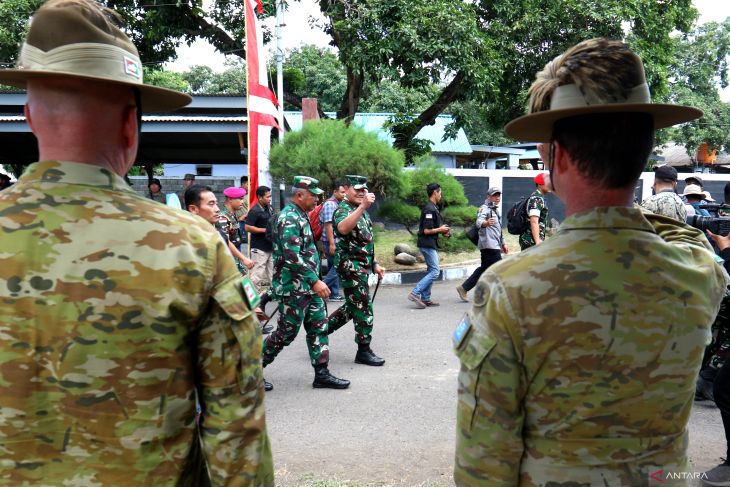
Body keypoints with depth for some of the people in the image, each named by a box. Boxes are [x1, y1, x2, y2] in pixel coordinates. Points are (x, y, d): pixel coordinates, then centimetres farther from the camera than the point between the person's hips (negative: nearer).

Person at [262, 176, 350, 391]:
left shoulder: (300, 216, 14)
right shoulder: (289, 218, -18)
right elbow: (292, 256, -26)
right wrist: (315, 280, -27)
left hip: (308, 287, 10)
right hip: (293, 289, -10)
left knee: (319, 327, 9)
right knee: (286, 333, -1)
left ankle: (321, 373, 14)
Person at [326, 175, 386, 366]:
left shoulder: (362, 212, 17)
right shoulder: (342, 210, -12)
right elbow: (343, 228, -37)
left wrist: (375, 264, 18)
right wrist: (363, 206, -44)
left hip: (362, 266, 9)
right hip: (350, 266, -9)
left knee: (353, 306, 18)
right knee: (363, 308, -4)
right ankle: (364, 351, 6)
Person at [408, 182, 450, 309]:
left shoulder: (433, 208, 14)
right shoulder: (430, 209, -18)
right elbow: (426, 230, -22)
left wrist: (442, 231, 10)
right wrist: (440, 230, -9)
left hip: (431, 244, 10)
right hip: (428, 244, -10)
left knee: (431, 271, 13)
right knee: (435, 271, -11)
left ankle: (425, 298, 16)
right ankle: (415, 293, -13)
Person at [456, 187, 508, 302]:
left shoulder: (495, 210, 23)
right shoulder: (485, 208, -9)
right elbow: (479, 221, -30)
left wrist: (503, 244, 31)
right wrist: (485, 223, -53)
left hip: (494, 245, 10)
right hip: (489, 245, -10)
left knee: (484, 269, 12)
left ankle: (463, 288, 16)